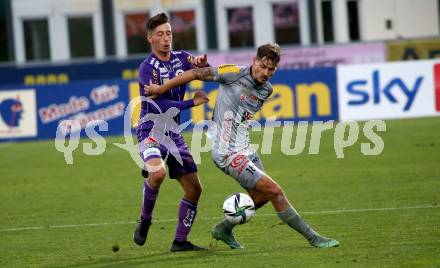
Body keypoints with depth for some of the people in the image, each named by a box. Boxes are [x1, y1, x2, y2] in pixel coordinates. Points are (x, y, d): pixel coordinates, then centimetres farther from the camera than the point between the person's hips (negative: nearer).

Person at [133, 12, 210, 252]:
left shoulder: (181, 58, 7)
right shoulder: (148, 68, -11)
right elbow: (162, 104, -19)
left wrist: (202, 64, -27)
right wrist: (193, 102, -18)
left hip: (173, 133, 7)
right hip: (151, 131, -7)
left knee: (194, 188, 3)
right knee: (158, 172, -34)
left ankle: (180, 241, 14)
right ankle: (145, 221, -11)